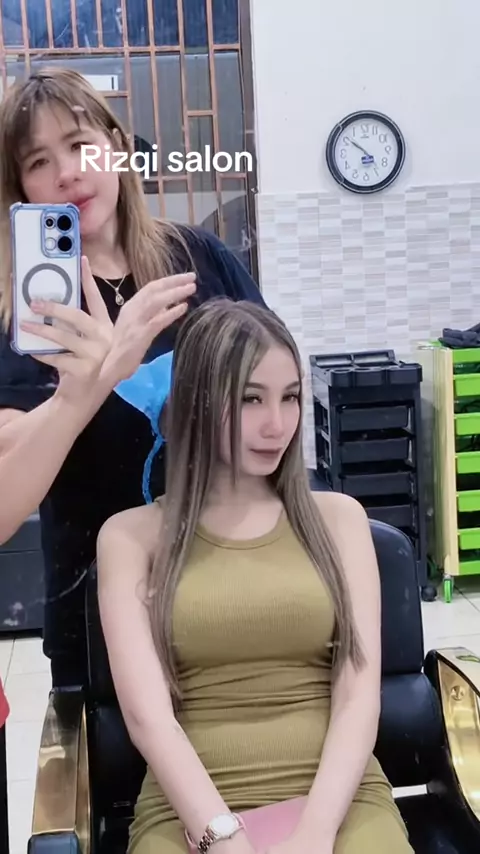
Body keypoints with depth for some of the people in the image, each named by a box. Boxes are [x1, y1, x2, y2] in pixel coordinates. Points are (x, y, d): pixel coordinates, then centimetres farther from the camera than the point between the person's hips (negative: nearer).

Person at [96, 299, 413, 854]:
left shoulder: (337, 517, 10)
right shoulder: (131, 536, 5)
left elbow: (359, 692, 2)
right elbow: (146, 713, -4)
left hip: (335, 799, 1)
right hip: (192, 809, -1)